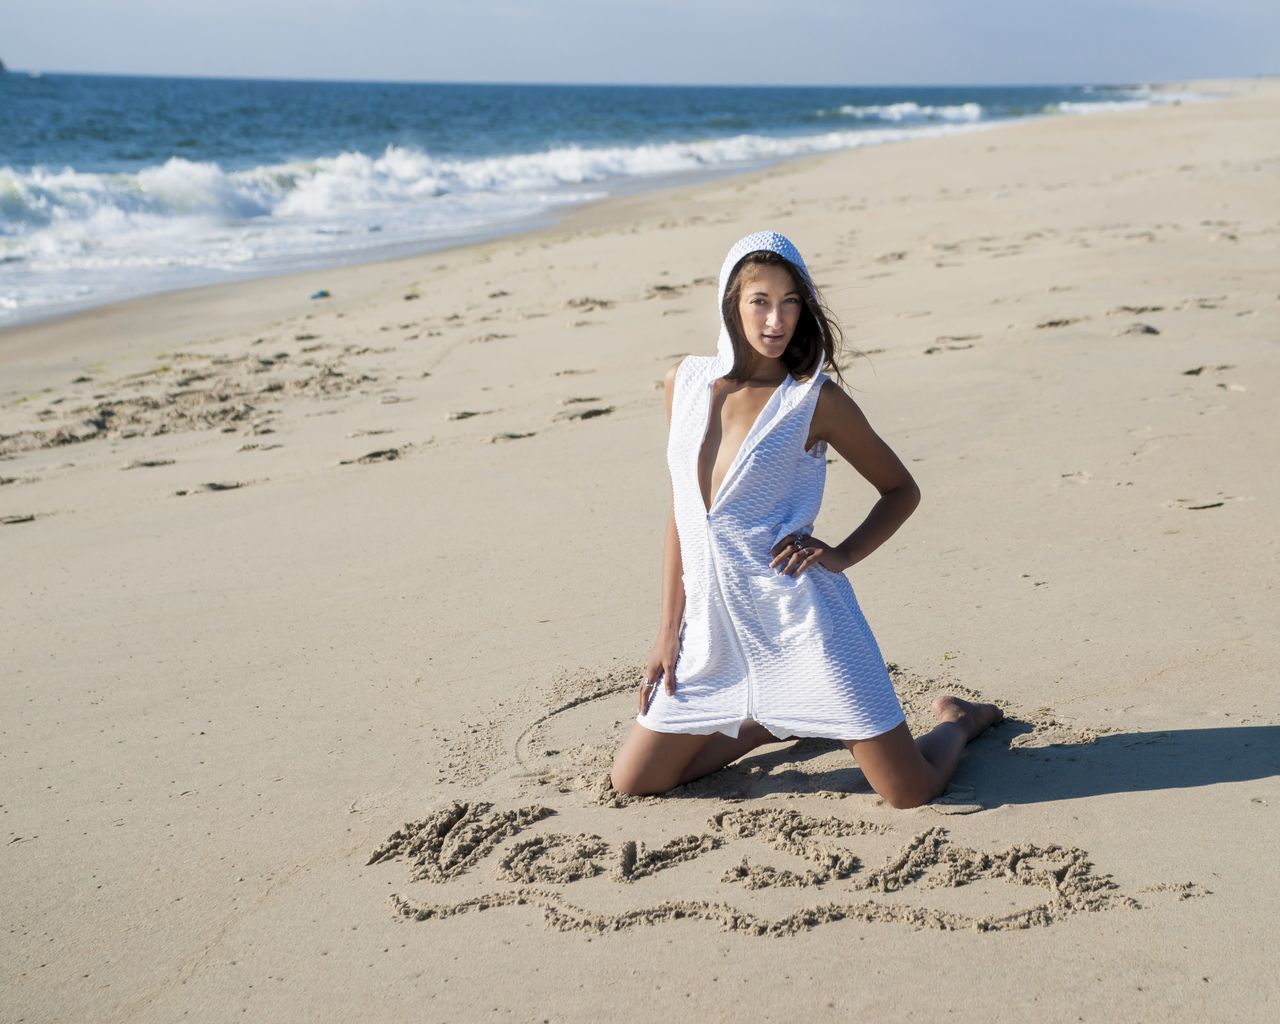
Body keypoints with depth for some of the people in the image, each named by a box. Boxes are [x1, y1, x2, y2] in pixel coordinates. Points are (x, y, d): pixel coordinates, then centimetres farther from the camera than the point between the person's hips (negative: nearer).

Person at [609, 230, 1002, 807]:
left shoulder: (816, 399, -8)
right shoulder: (685, 381, 4)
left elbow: (901, 489, 4)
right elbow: (681, 509, 11)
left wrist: (842, 554, -12)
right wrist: (670, 628, 10)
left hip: (798, 614, -4)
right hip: (713, 625, 5)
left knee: (910, 794, -5)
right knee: (631, 783, 10)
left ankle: (958, 720, 32)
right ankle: (773, 725, 32)